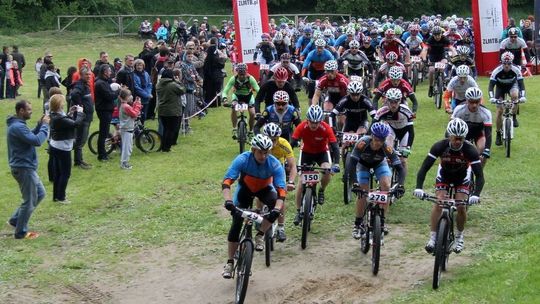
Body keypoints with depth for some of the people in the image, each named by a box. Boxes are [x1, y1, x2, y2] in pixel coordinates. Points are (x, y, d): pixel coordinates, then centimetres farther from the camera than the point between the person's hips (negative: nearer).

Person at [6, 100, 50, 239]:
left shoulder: (18, 125, 12)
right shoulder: (17, 127, -23)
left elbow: (31, 137, 17)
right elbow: (37, 141, -28)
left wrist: (40, 124, 3)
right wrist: (45, 125, -17)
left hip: (26, 167, 11)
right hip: (23, 168, -11)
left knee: (40, 194, 19)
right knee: (29, 201, 0)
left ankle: (16, 219, 24)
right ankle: (21, 232, 12)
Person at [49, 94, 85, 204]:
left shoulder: (55, 115, 3)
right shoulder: (60, 118, -26)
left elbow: (66, 122, 12)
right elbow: (76, 124, -28)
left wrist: (70, 114, 4)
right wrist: (80, 112, -14)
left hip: (55, 147, 9)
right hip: (63, 149, -9)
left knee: (57, 173, 15)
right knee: (65, 173, 2)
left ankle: (56, 196, 22)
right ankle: (60, 197, 7)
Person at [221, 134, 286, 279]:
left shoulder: (275, 165, -31)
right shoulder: (242, 160, -32)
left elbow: (281, 190, -36)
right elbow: (226, 182, -38)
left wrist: (277, 208, -53)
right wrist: (228, 200, -55)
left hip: (264, 189, 0)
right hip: (245, 188, 0)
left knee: (276, 206, -32)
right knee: (236, 224, -13)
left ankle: (260, 236, -13)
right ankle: (230, 262, -2)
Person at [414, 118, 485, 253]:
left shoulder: (470, 150, -33)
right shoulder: (440, 146, -31)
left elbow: (479, 175, -33)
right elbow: (424, 168, -31)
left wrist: (476, 194, -49)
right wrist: (419, 187, -45)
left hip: (462, 177, 0)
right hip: (444, 175, 0)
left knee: (461, 207, -12)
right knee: (438, 203, -19)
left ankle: (459, 237, 13)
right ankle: (432, 238, -13)